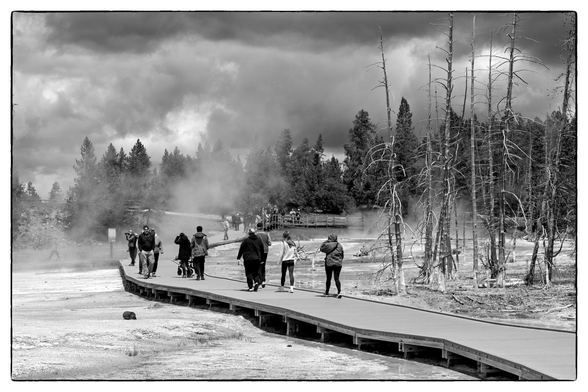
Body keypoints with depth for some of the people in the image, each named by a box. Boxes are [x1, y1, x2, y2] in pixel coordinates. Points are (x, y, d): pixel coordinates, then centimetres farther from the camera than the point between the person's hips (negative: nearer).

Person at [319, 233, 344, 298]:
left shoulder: (328, 245, -13)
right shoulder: (339, 245, 2)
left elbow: (321, 248, 4)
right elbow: (342, 255, 9)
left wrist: (326, 241, 4)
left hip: (329, 264, -3)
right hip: (338, 264, 3)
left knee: (328, 278, 11)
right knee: (337, 278, 2)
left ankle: (327, 292, 24)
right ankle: (339, 292, -16)